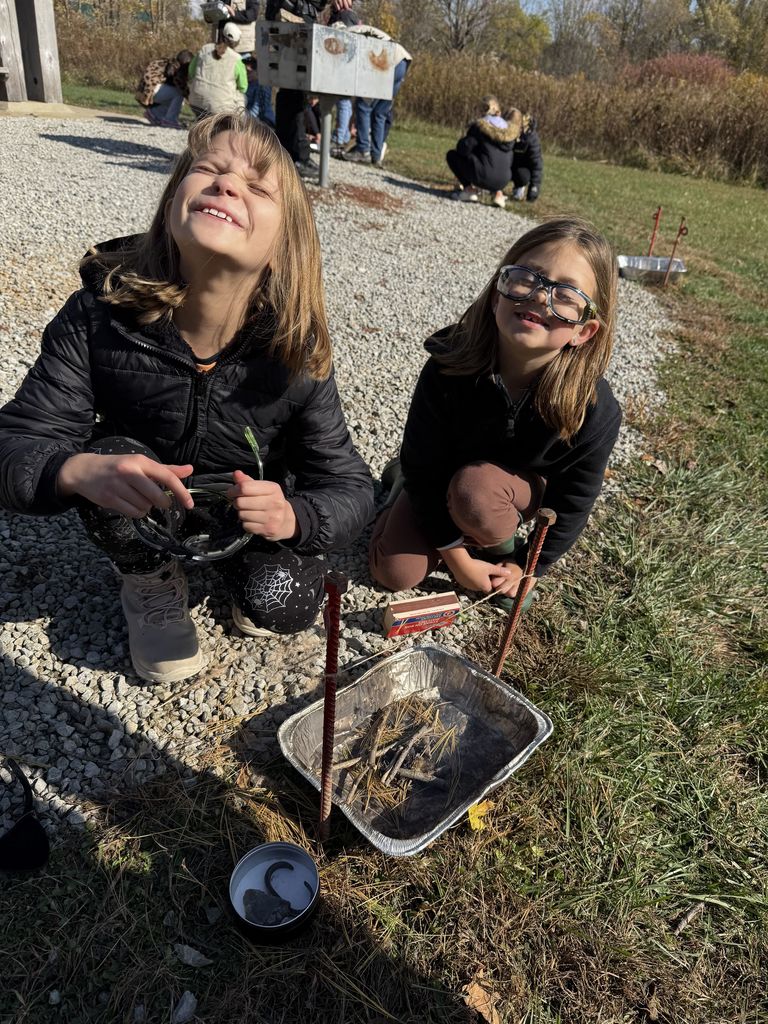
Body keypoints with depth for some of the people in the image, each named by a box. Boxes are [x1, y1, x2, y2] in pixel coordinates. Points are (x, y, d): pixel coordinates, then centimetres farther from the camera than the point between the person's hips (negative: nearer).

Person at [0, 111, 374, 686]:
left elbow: (350, 490, -19)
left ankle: (239, 570, 14)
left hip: (247, 509, 0)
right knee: (110, 455, -30)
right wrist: (77, 470, -47)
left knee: (284, 606, -24)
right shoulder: (100, 315, -25)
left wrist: (292, 516, -43)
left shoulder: (295, 353, -25)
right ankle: (152, 582, 2)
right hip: (138, 511, 1)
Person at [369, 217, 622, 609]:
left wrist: (528, 565, -6)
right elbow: (420, 467, -21)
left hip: (525, 485, -1)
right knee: (394, 573, -10)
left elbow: (573, 500, -15)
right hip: (442, 480, 2)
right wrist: (457, 558, -16)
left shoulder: (594, 409, -31)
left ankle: (501, 546, -1)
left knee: (475, 492, -36)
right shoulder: (447, 370, -30)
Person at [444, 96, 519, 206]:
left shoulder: (479, 126, -3)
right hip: (503, 181, 6)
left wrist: (462, 140, 16)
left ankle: (470, 190, 0)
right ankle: (498, 193, 16)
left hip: (484, 177, -6)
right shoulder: (508, 130, 14)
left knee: (451, 155, 11)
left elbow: (463, 150, -8)